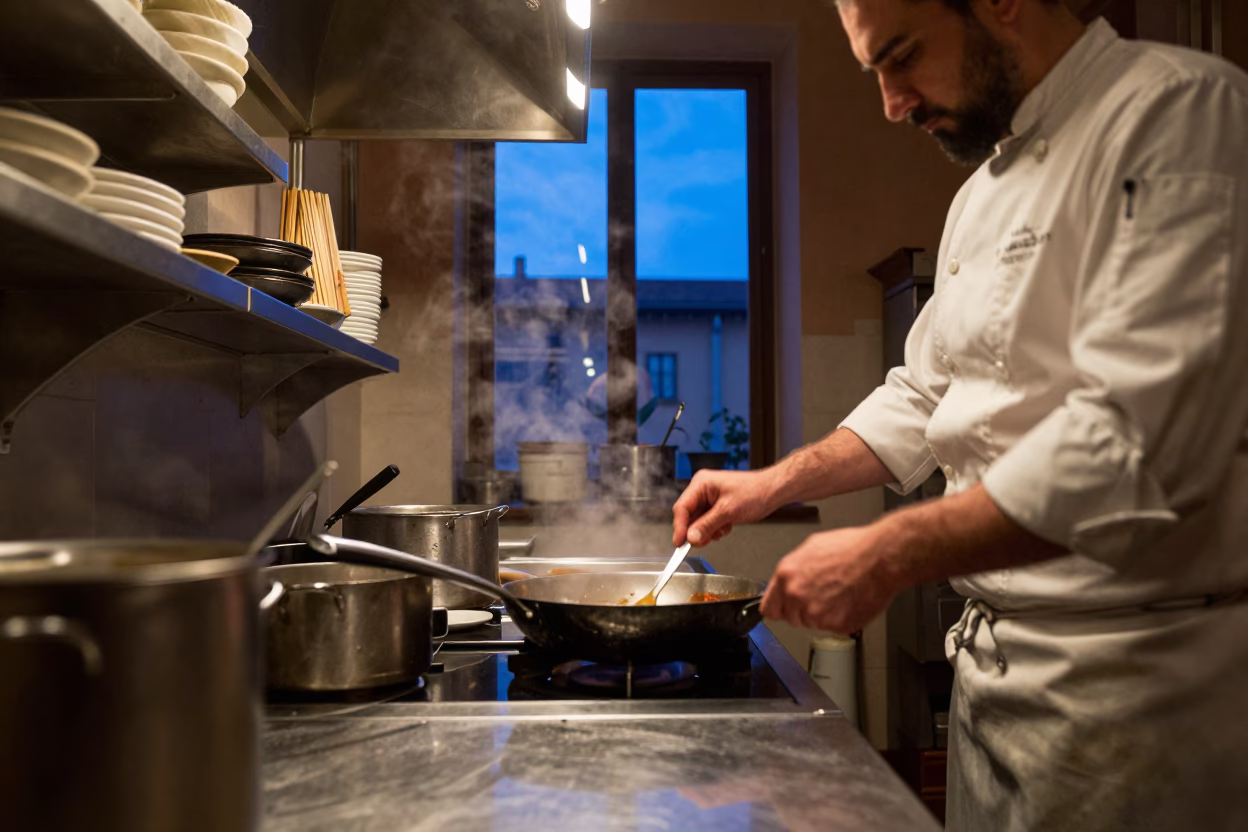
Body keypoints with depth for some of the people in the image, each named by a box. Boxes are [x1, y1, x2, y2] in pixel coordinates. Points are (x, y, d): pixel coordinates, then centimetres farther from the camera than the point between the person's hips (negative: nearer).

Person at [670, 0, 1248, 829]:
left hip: (1130, 679, -8)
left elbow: (1140, 436, -26)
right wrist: (777, 482, 9)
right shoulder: (985, 193, 13)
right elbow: (927, 400, 19)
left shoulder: (1179, 110, -15)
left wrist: (887, 554, -23)